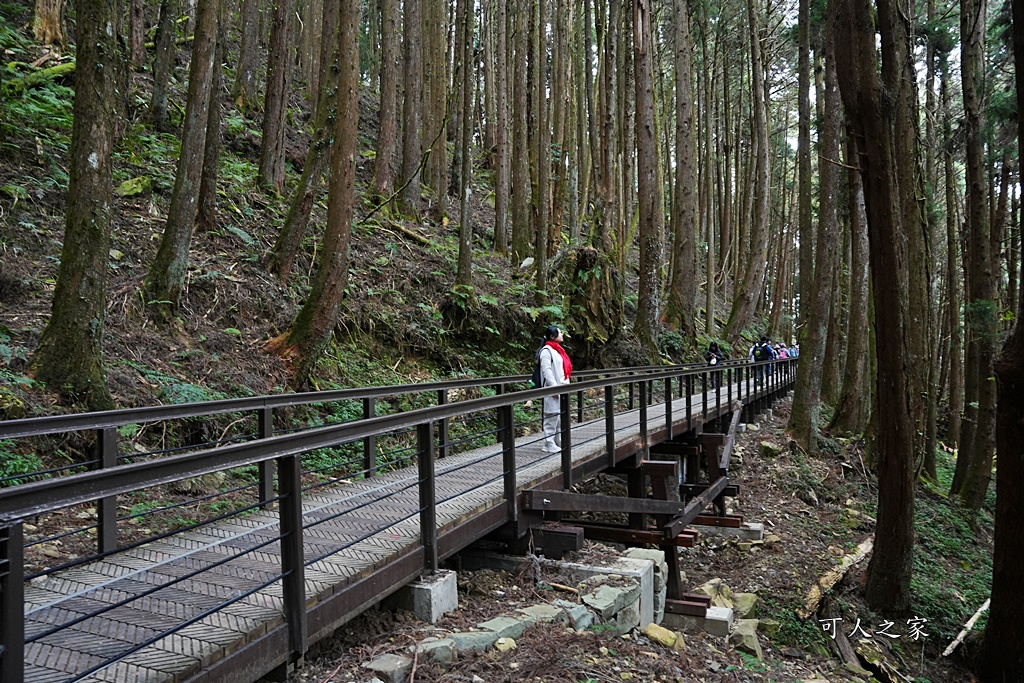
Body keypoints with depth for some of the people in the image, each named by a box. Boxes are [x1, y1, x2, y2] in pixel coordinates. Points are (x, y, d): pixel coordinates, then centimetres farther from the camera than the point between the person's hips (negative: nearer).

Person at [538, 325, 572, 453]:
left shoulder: (557, 350, 17)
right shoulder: (547, 350, -11)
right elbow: (546, 370, -18)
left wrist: (566, 385, 16)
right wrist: (554, 387, -22)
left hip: (562, 388, 9)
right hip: (553, 390, -9)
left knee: (561, 416, 13)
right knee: (552, 416, -7)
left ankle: (559, 442, 22)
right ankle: (549, 444, -2)